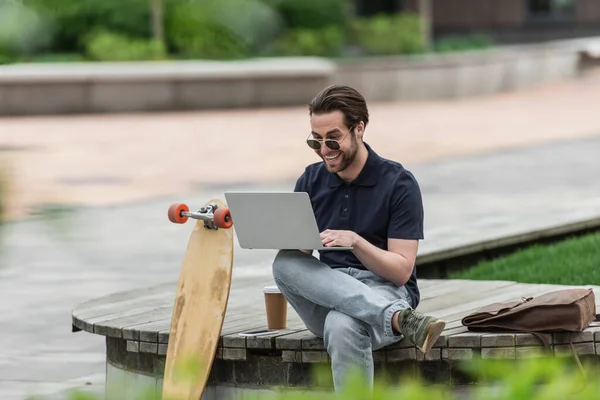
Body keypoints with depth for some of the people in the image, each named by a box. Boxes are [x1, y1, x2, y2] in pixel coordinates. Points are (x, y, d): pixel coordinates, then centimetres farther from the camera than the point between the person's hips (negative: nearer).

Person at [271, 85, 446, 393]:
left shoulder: (398, 183, -5)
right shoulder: (311, 180, 9)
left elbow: (401, 271, -9)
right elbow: (297, 252, 8)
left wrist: (355, 241, -25)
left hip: (383, 291, -5)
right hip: (327, 294, 5)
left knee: (343, 326, -41)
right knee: (285, 263, -31)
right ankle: (399, 319, -45)